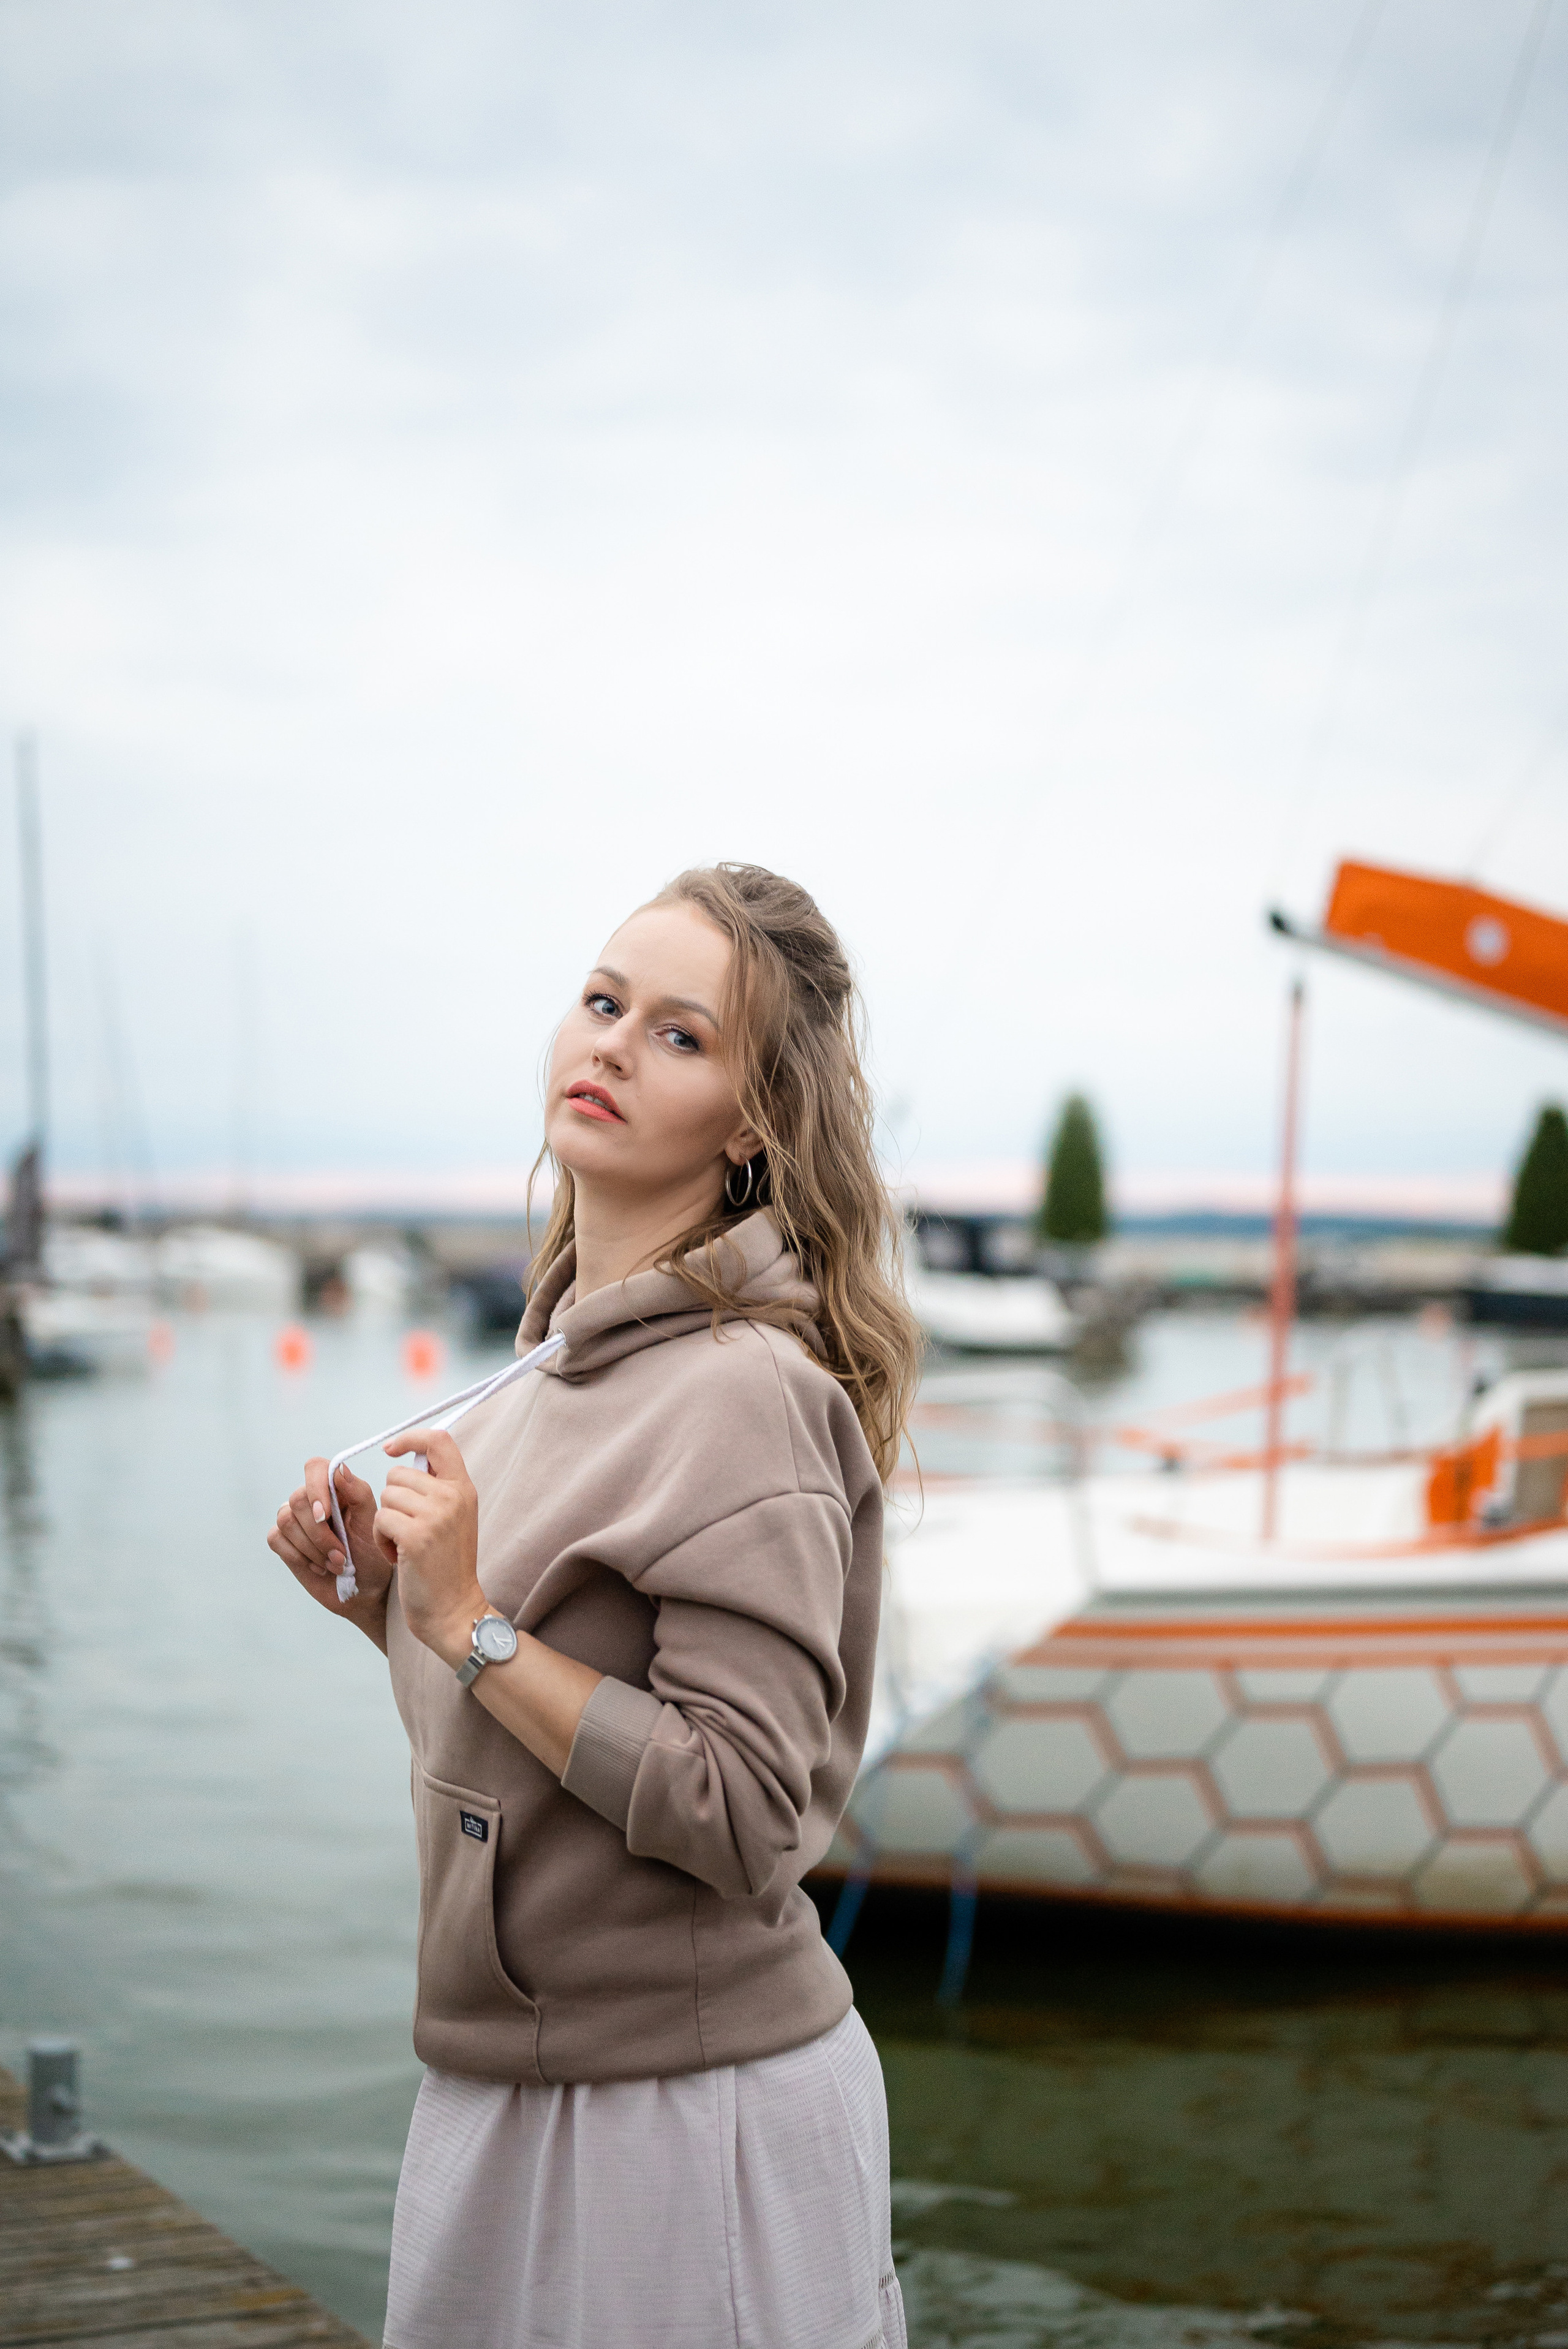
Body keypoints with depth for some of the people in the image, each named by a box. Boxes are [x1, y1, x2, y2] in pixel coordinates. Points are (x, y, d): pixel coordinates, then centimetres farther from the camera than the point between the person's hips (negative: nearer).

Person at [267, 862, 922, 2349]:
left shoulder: (742, 1392, -19)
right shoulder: (559, 1371, 7)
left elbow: (742, 1819, -23)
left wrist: (469, 1623, -22)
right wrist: (381, 1597, 1)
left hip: (684, 2113, -8)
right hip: (506, 2079, 8)